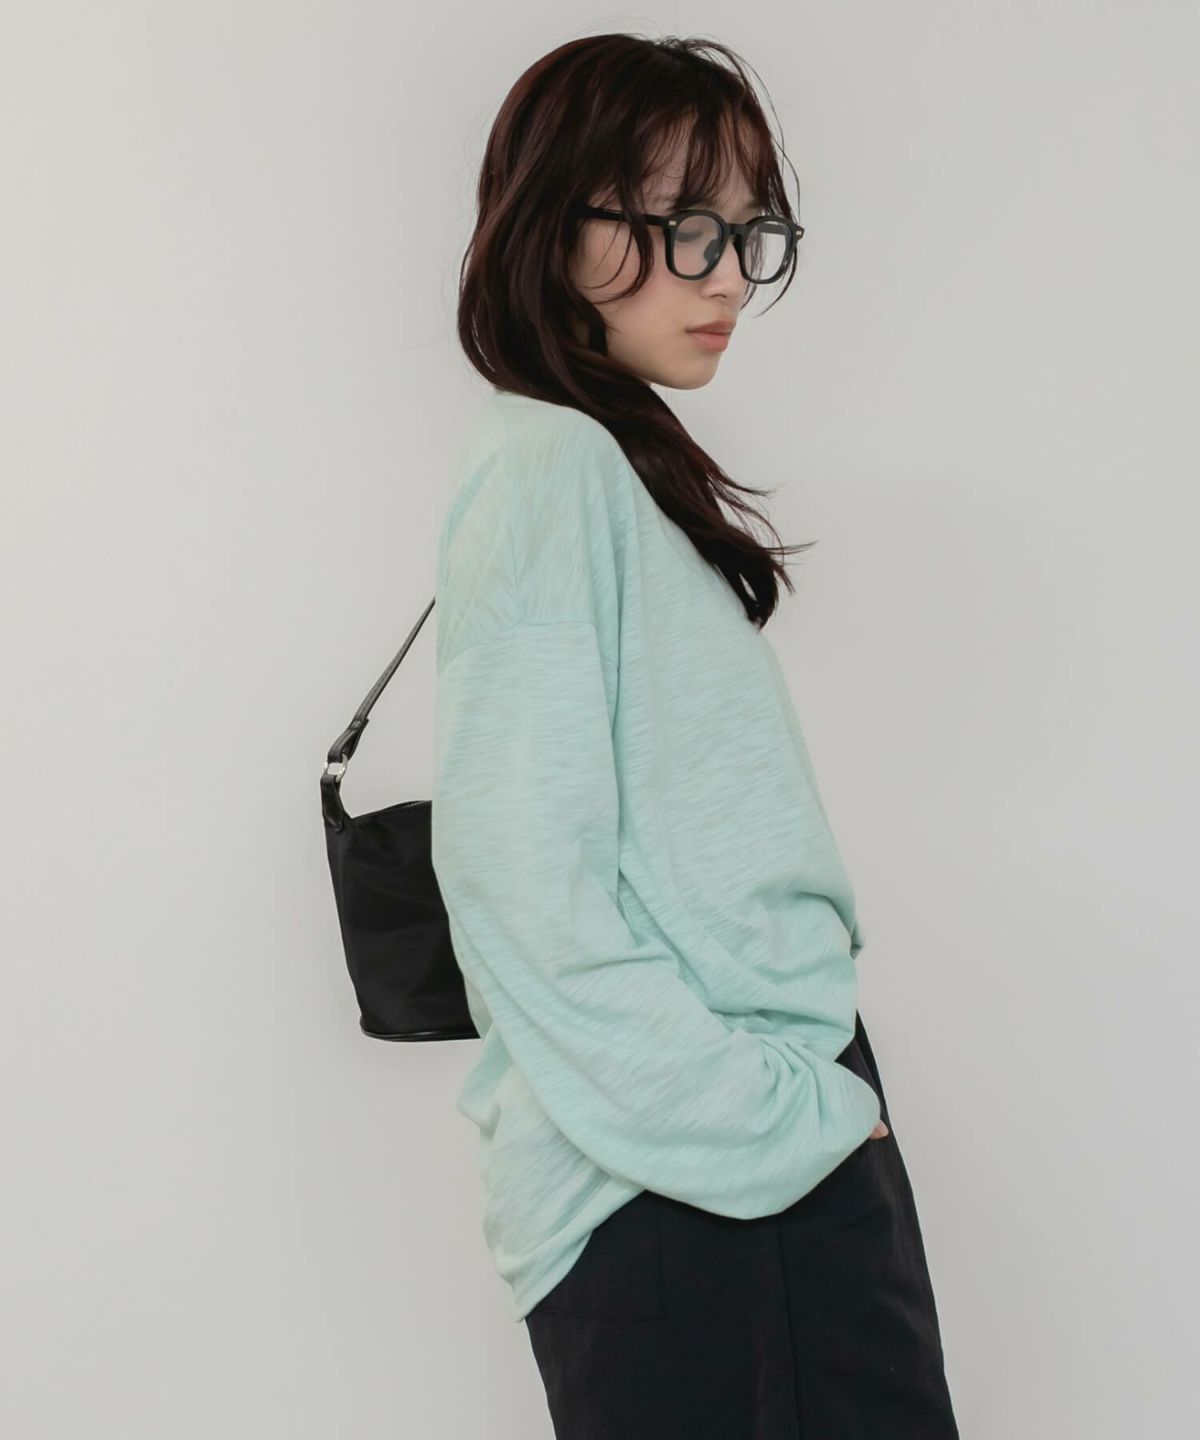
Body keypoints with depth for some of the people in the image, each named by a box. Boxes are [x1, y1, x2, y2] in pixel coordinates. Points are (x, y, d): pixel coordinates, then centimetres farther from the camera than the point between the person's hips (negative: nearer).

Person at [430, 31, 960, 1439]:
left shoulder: (628, 471, 16)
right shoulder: (548, 463, -12)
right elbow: (529, 891, -20)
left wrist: (815, 1093, 10)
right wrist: (788, 1121, -16)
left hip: (784, 1123, 9)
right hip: (678, 1207, -9)